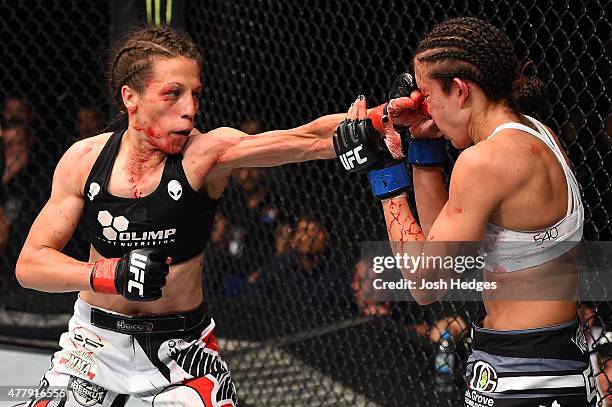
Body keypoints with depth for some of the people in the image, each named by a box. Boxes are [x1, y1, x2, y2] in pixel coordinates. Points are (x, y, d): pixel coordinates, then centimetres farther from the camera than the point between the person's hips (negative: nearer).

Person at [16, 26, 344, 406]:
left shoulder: (207, 152, -19)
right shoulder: (84, 160, -11)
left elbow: (309, 140, -34)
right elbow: (30, 264, -12)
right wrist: (111, 274, -29)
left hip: (180, 346, -2)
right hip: (96, 342, 2)